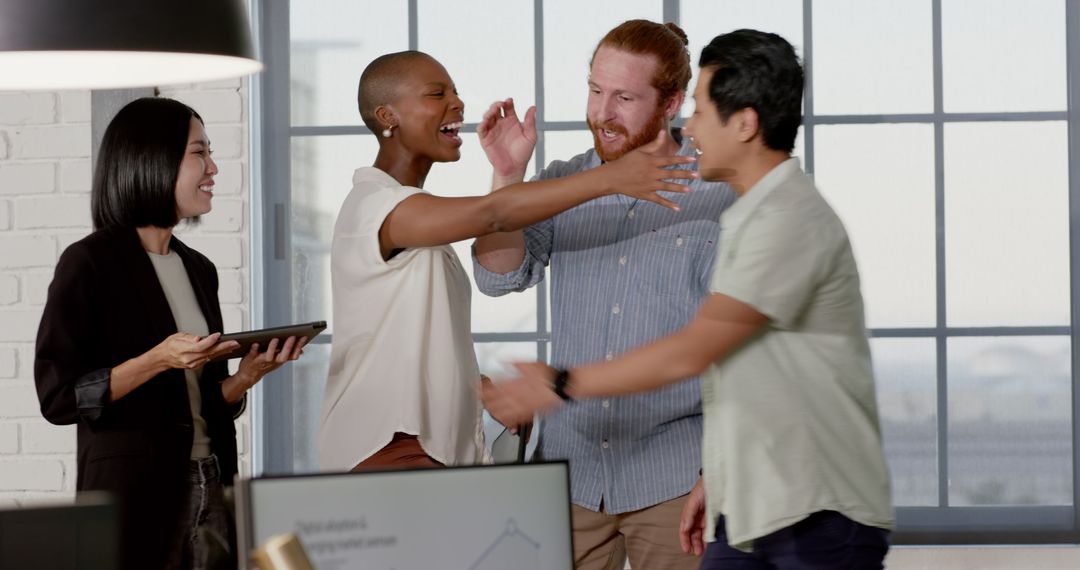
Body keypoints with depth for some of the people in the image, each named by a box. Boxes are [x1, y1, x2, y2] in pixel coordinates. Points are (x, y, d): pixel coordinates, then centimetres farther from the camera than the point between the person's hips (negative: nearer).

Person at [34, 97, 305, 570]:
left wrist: (250, 372, -2)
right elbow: (58, 397, -12)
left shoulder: (198, 269, 13)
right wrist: (157, 361, -20)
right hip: (132, 490, -6)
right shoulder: (89, 264, -8)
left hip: (210, 488, 6)